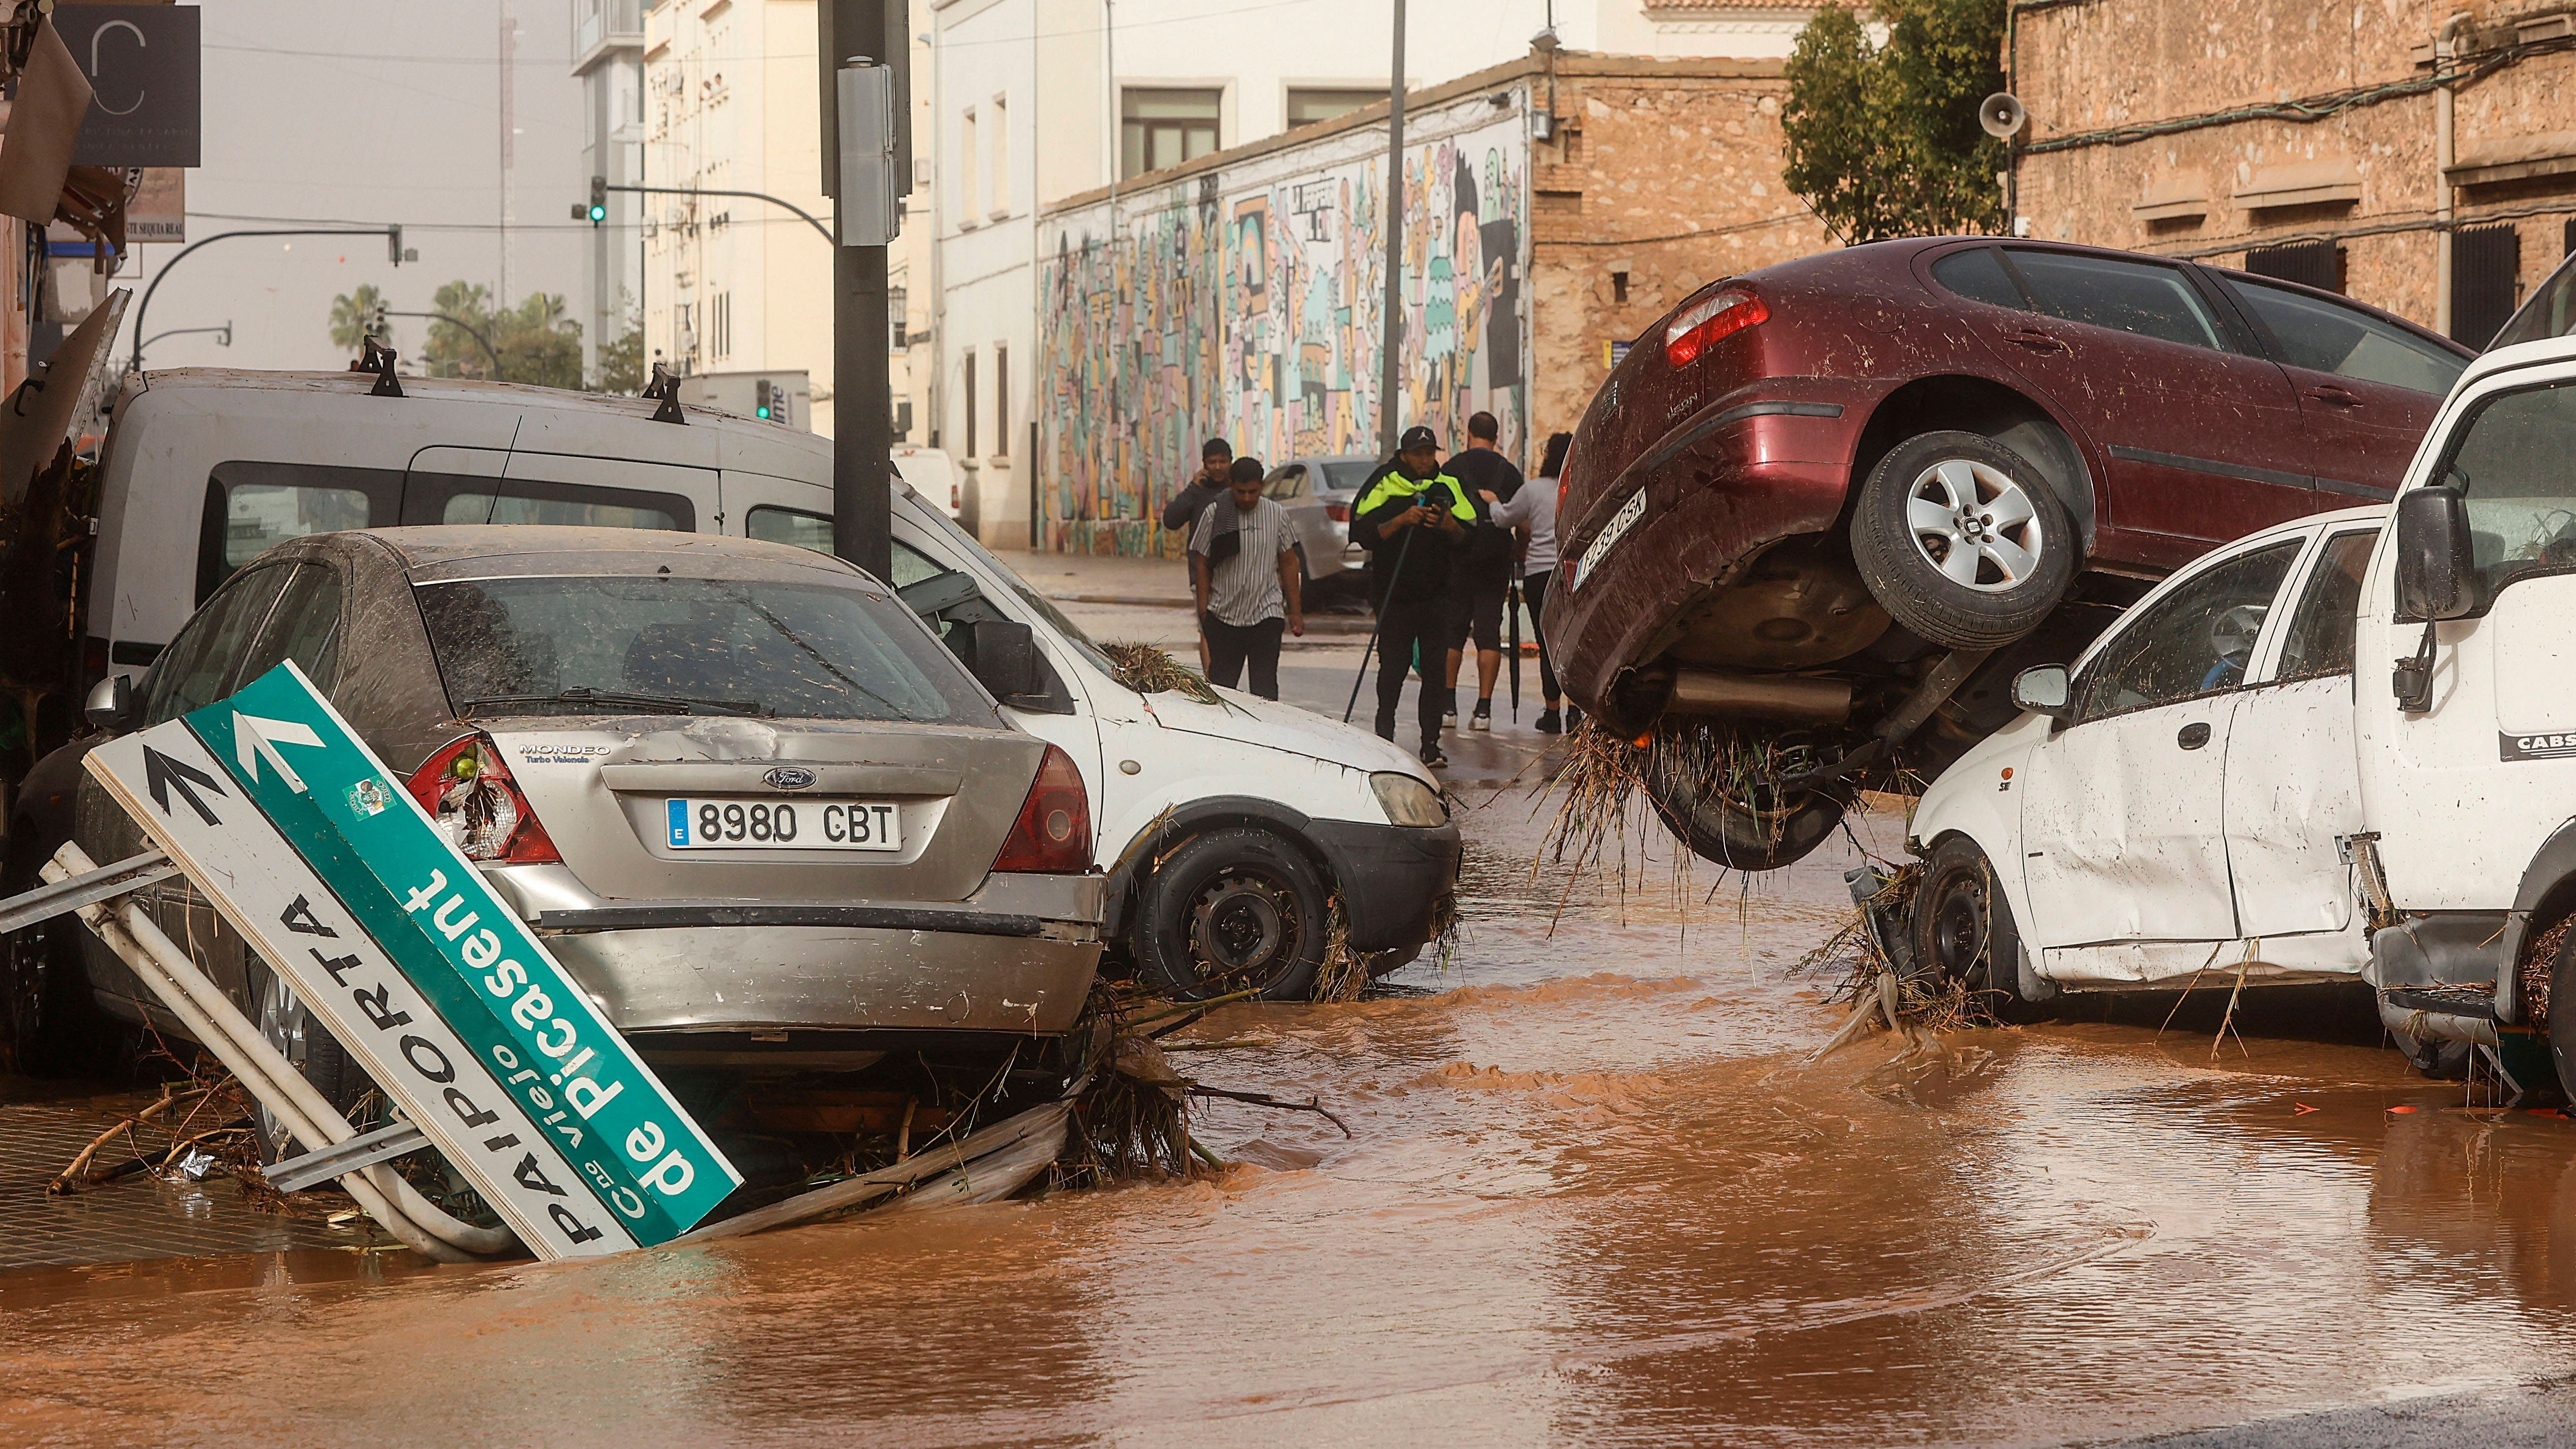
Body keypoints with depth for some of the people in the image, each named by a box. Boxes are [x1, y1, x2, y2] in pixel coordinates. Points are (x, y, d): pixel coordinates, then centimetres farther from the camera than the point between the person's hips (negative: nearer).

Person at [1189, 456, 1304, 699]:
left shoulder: (1277, 515, 3)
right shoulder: (1214, 514, 0)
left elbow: (1288, 563, 9)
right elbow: (1202, 563, 4)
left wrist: (1295, 612, 7)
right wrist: (1203, 608, -1)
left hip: (1266, 614, 0)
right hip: (1223, 615, 0)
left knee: (1265, 686, -4)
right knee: (1221, 684, 3)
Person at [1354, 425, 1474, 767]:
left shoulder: (1448, 487, 9)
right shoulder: (1384, 487, 1)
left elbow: (1468, 539, 7)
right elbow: (1364, 534, -7)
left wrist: (1448, 525, -13)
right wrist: (1402, 520, -18)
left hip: (1436, 594, 2)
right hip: (1394, 594, -2)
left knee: (1435, 669, 1)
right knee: (1392, 668, -1)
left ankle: (1431, 743, 3)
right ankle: (1384, 735, 9)